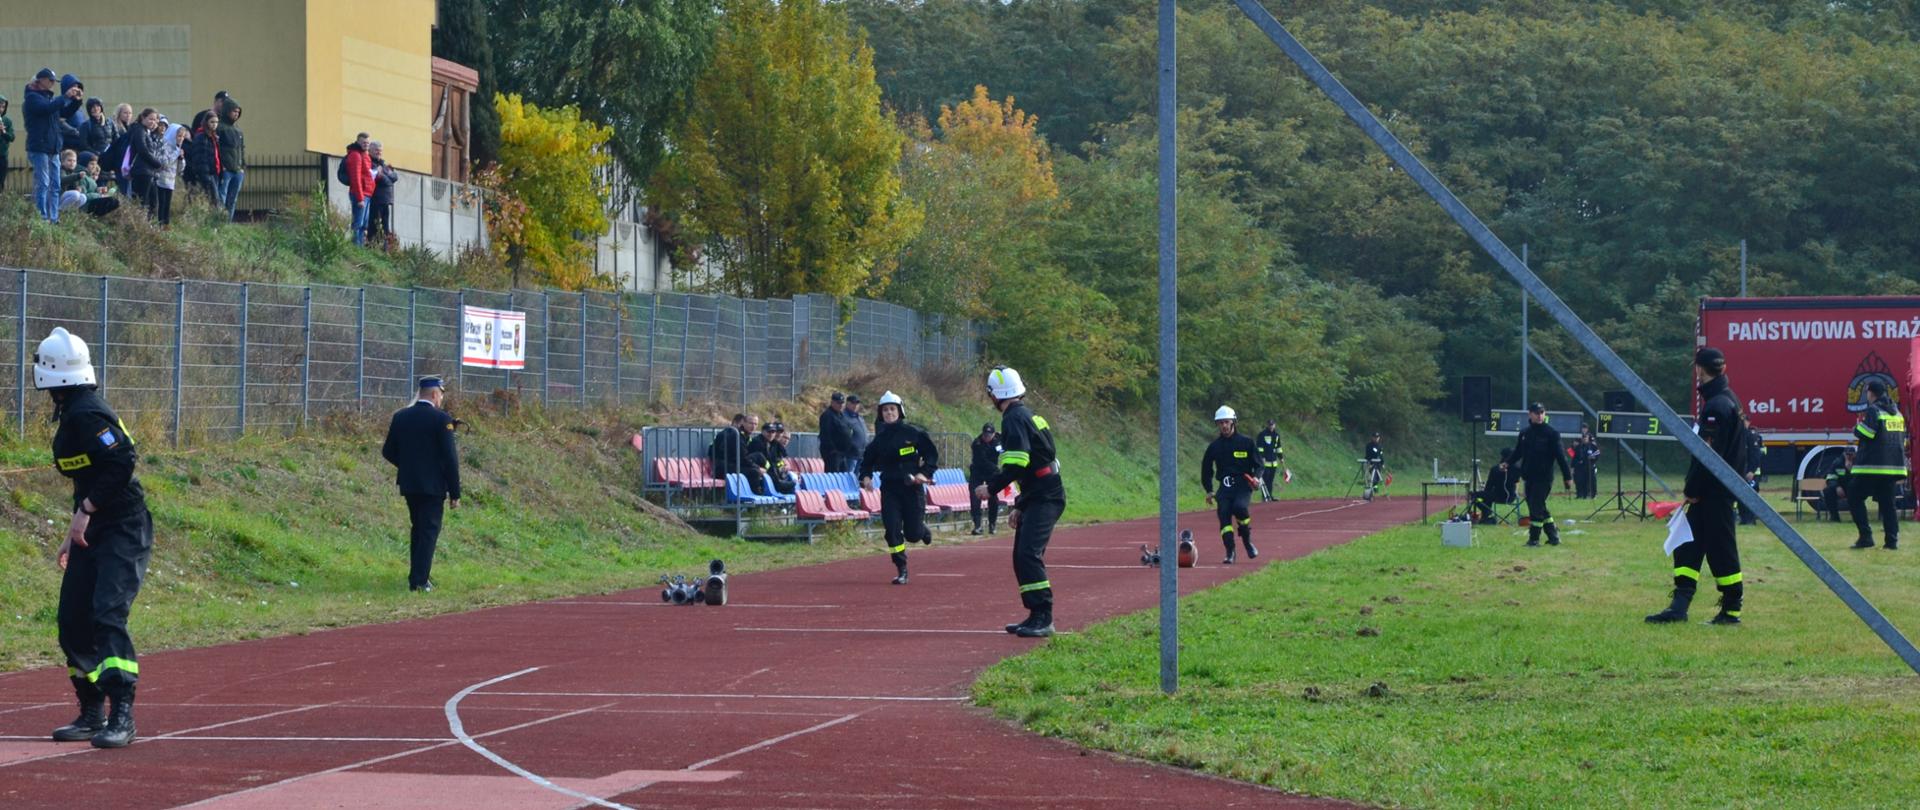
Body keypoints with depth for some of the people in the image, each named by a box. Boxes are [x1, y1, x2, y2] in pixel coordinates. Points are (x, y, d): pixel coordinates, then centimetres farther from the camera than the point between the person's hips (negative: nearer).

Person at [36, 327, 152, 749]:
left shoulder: (86, 414, -16)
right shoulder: (70, 415, 15)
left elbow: (122, 461, -27)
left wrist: (85, 511, -22)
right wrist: (75, 534, 24)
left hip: (123, 531, -10)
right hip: (93, 534, 10)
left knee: (107, 616, -19)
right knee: (73, 620, 9)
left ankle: (122, 717, -22)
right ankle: (92, 715, 20)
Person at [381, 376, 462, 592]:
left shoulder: (400, 417, 3)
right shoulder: (441, 419, -12)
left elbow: (388, 452, 7)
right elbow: (450, 458, -13)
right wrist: (455, 493, -8)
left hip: (408, 485, 5)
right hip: (433, 486, -5)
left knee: (418, 529, 19)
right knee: (429, 531, 0)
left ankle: (417, 576, 23)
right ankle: (419, 580, -6)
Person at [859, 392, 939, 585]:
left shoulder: (913, 432, -4)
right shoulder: (879, 438, 4)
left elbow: (932, 454, 3)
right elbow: (867, 459, 15)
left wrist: (925, 473, -10)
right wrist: (866, 476, -4)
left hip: (912, 487, -2)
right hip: (889, 488, 2)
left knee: (912, 534, 0)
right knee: (892, 530, -10)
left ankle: (923, 530, 38)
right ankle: (902, 571, 0)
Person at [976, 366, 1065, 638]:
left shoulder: (1014, 419, -12)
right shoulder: (1027, 415, 19)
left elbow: (1017, 465, -24)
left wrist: (991, 487, -12)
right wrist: (1019, 506, 27)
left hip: (1045, 499, -10)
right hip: (1038, 498, 10)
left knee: (1029, 554, -18)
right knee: (1021, 557, 13)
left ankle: (1044, 618, -22)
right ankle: (1036, 617, 17)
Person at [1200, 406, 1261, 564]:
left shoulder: (1246, 442, 5)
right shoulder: (1214, 447, 12)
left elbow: (1258, 464, 9)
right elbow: (1206, 469, 22)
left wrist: (1256, 477, -11)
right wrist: (1209, 490, 13)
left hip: (1243, 486, -3)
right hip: (1224, 487, 3)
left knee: (1239, 507, -29)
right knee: (1223, 514, -16)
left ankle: (1247, 540, -6)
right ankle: (1230, 552, -11)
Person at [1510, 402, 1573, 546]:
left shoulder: (1551, 433, -5)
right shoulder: (1525, 433, 10)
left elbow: (1560, 456, -7)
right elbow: (1518, 453, 18)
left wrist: (1567, 476, -9)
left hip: (1544, 477, -6)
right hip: (1529, 477, 6)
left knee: (1537, 508, -9)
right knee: (1538, 508, 10)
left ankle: (1534, 538, -3)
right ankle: (1553, 535, 20)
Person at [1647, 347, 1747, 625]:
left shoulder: (1716, 406, -18)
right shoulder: (1729, 399, 15)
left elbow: (1709, 454, -21)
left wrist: (1693, 490, -14)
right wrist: (1692, 487, 17)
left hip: (1714, 491, -10)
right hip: (1716, 489, 10)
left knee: (1720, 548, -3)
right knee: (1688, 543, 8)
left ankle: (1731, 609, 3)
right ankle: (1679, 604, 4)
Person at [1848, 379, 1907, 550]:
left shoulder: (1873, 410, -10)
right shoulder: (1897, 412, 15)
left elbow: (1866, 433, -17)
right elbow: (1903, 439, 18)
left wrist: (1856, 429, 2)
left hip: (1873, 466, -7)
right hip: (1894, 466, 7)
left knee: (1855, 497, 2)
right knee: (1887, 501, 11)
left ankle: (1866, 536, -8)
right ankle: (1892, 540, 1)